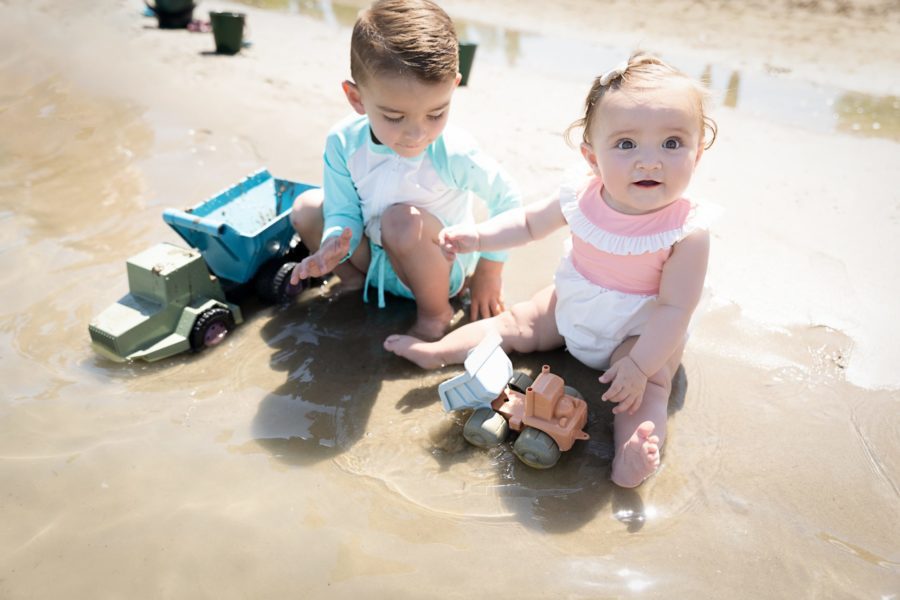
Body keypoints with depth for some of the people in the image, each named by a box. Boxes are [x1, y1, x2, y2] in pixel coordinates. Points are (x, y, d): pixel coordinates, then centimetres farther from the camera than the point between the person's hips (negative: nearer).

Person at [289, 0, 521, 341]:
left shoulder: (454, 153, -29)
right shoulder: (343, 143, -21)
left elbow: (505, 199, -13)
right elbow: (345, 212, -11)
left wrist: (489, 271, -8)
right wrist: (334, 246, -35)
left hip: (440, 268, -4)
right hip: (377, 260, 4)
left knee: (403, 219, -35)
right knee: (306, 208, -9)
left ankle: (435, 312, -11)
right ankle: (354, 277, 11)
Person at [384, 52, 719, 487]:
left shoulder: (688, 231, -29)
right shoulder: (582, 199, -18)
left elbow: (675, 308, -27)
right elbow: (528, 223, 0)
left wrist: (639, 365, -35)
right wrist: (475, 237, -13)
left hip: (643, 332, -4)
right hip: (570, 309, 5)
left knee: (648, 385, -27)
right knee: (517, 322, 4)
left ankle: (633, 451, -43)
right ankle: (436, 352, 8)